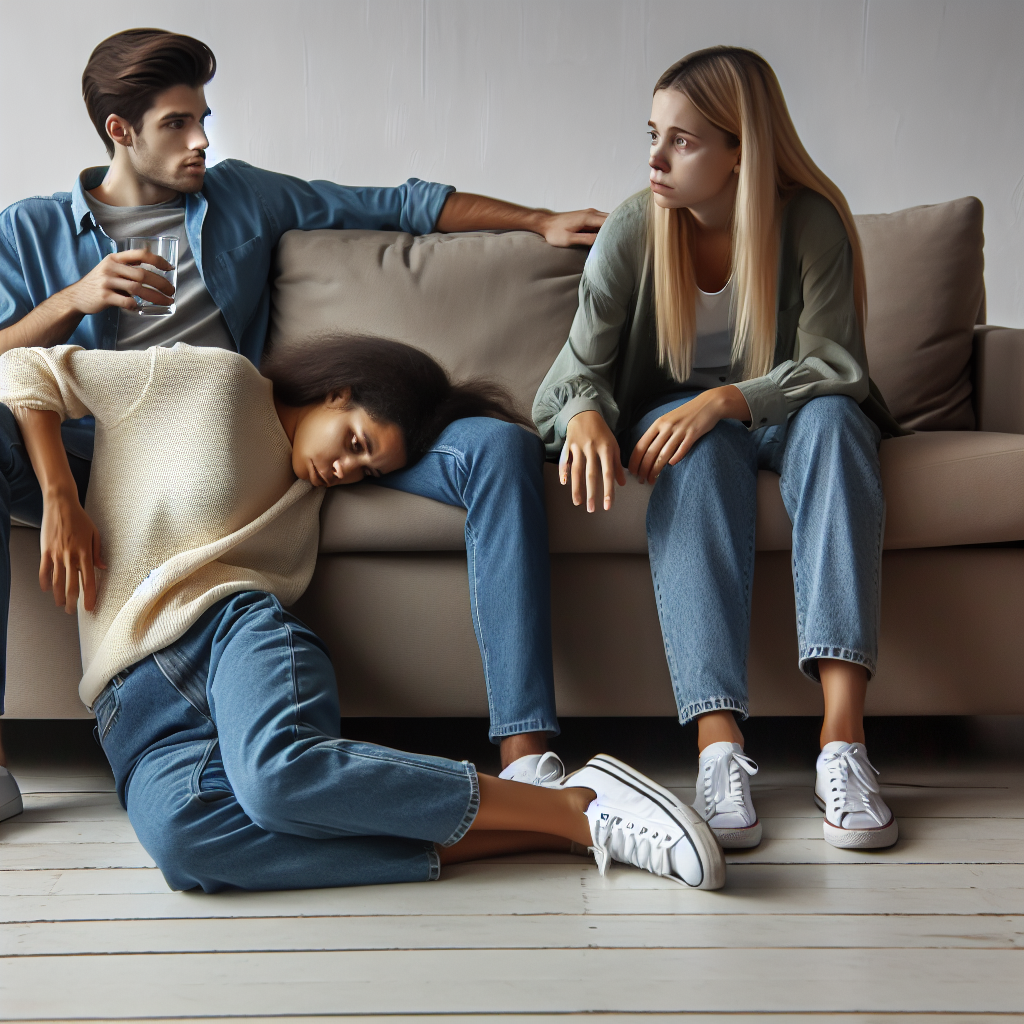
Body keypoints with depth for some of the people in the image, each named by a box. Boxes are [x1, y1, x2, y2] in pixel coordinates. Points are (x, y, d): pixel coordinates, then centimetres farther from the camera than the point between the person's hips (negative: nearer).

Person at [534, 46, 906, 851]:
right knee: (702, 456, -36)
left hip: (778, 415, 0)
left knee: (833, 420, -35)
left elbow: (830, 368, -17)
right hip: (677, 423, 0)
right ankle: (719, 745, -45)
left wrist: (724, 399, -33)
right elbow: (584, 366, -10)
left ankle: (843, 737, -44)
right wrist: (586, 415, -34)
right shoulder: (631, 234, -10)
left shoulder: (811, 222, -13)